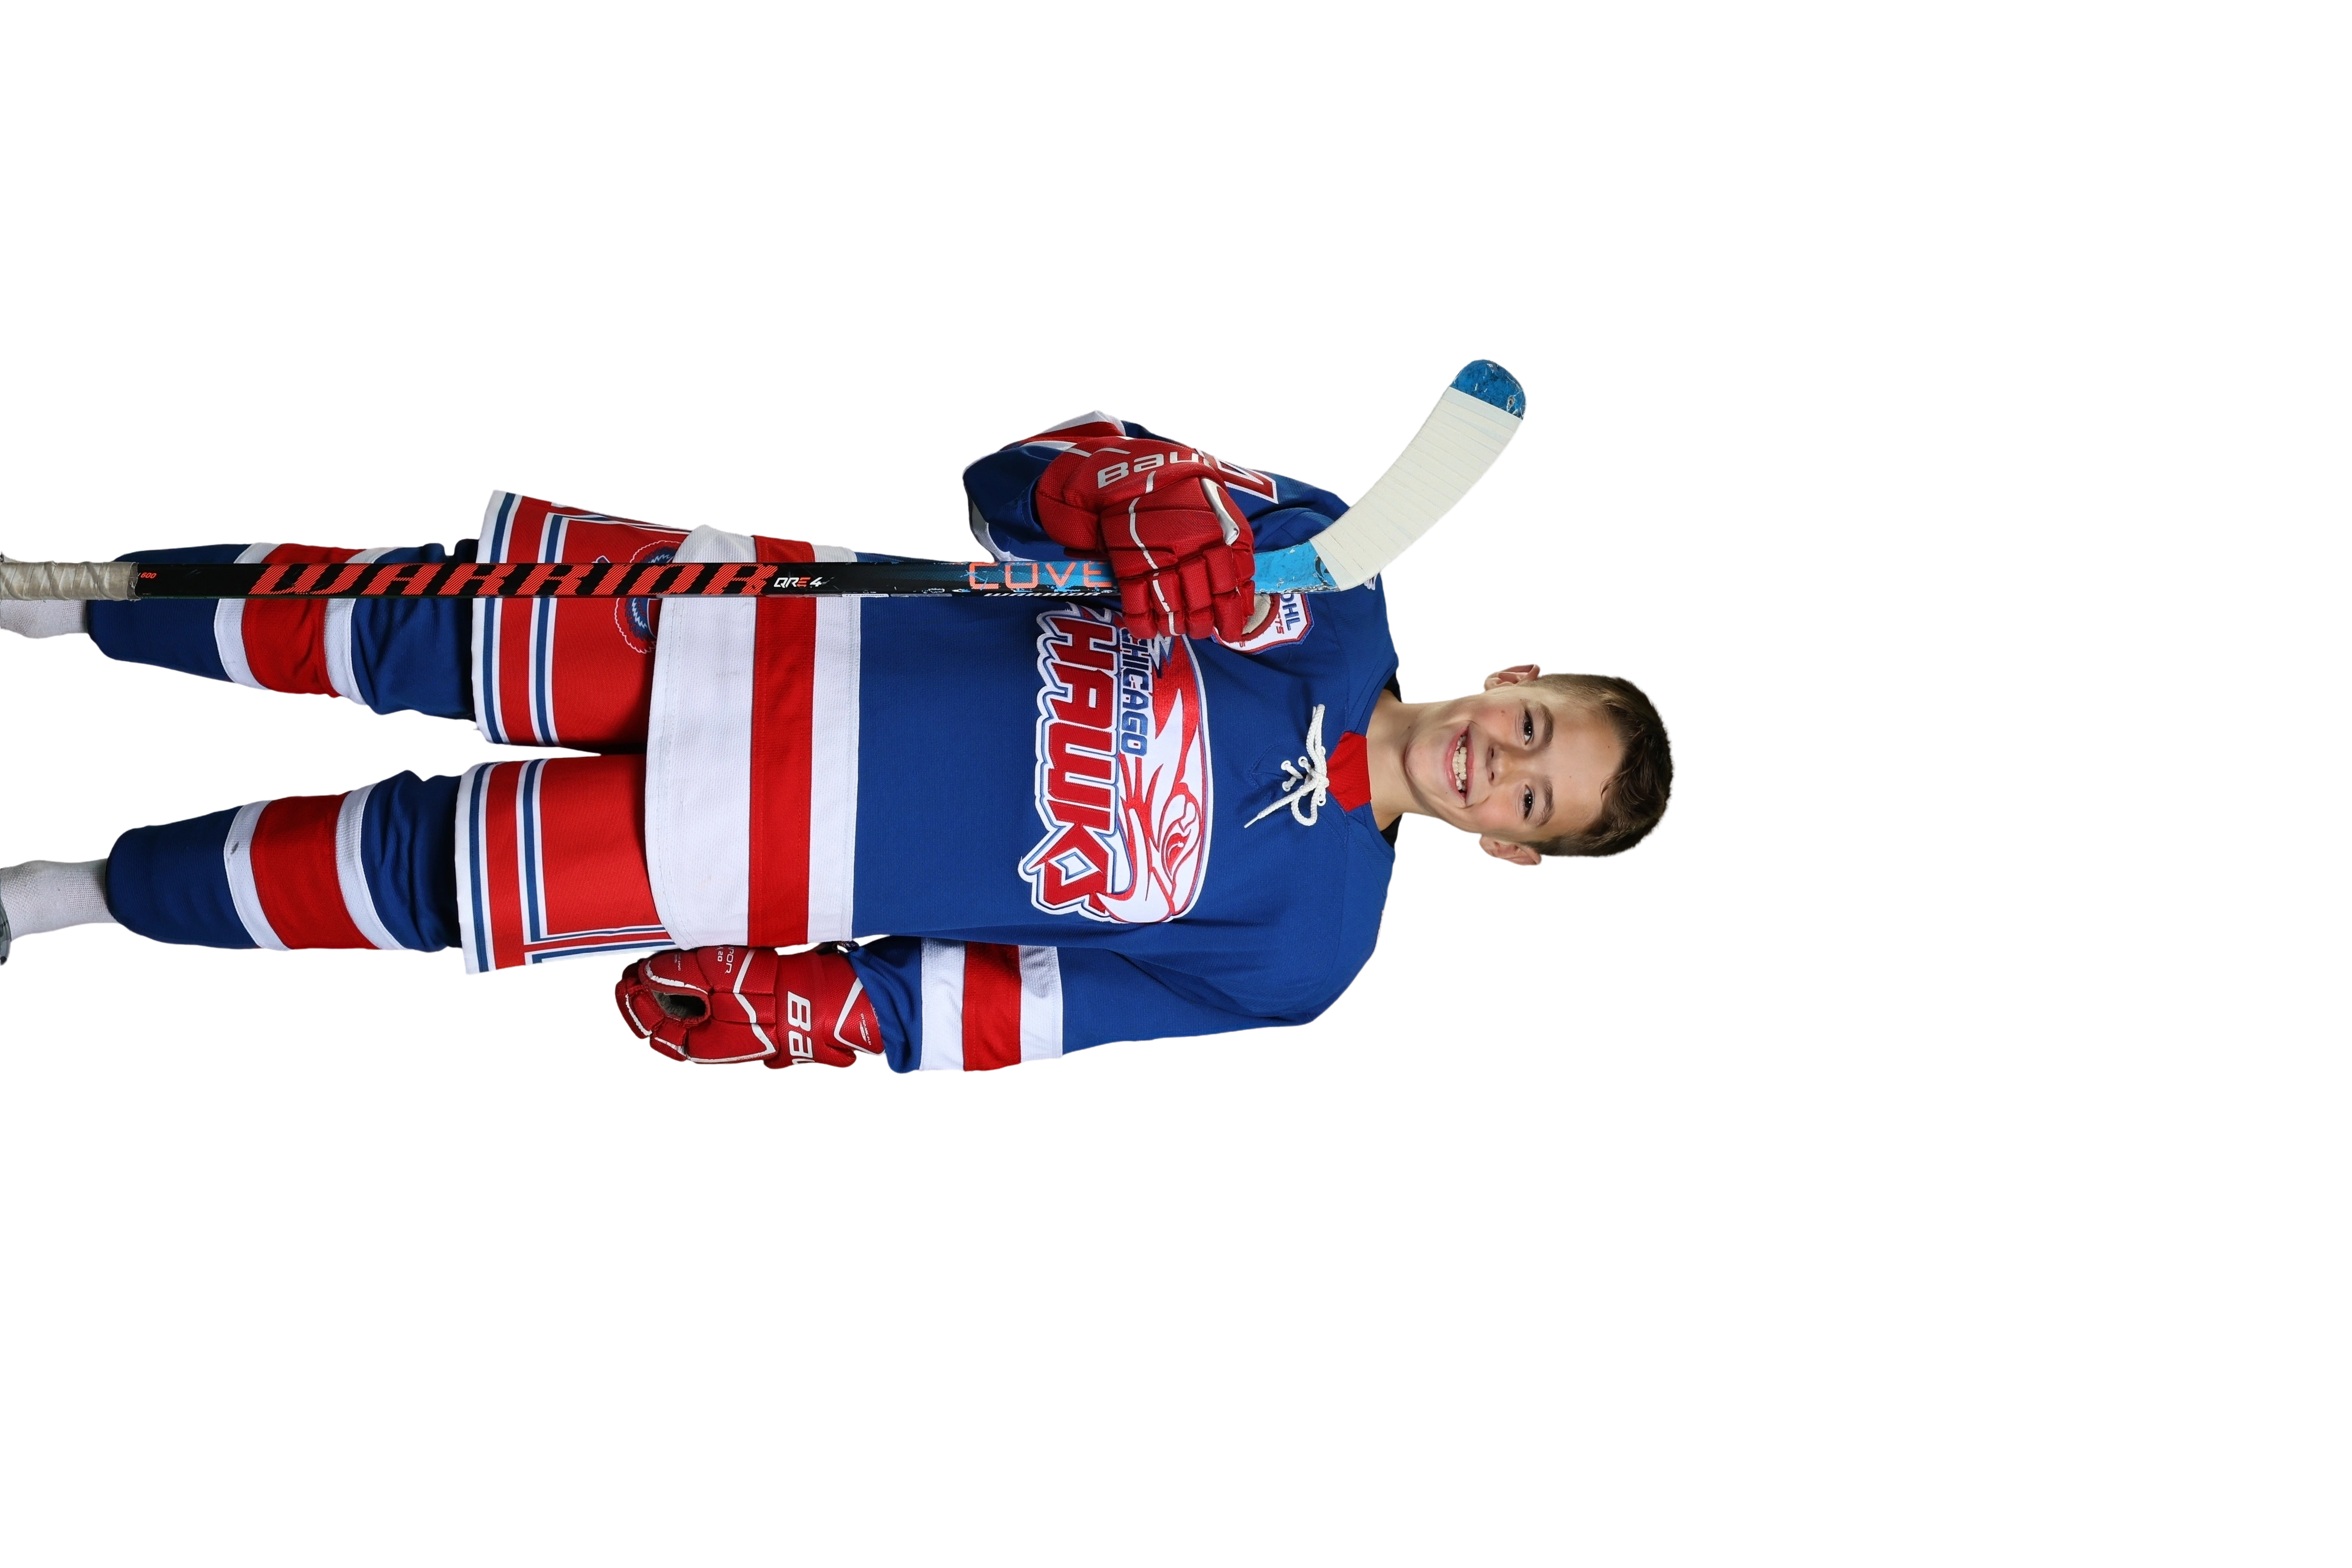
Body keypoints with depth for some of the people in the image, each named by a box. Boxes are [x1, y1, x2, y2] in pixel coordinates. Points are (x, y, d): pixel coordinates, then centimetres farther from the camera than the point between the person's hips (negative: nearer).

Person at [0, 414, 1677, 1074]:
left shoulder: (1299, 942, -8)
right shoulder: (1333, 604, -4)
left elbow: (1017, 1012, -7)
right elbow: (1029, 478, -4)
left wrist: (813, 1014, -16)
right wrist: (1163, 502, -25)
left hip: (799, 863, -2)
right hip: (788, 651, 2)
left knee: (428, 872, -9)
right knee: (431, 629, -8)